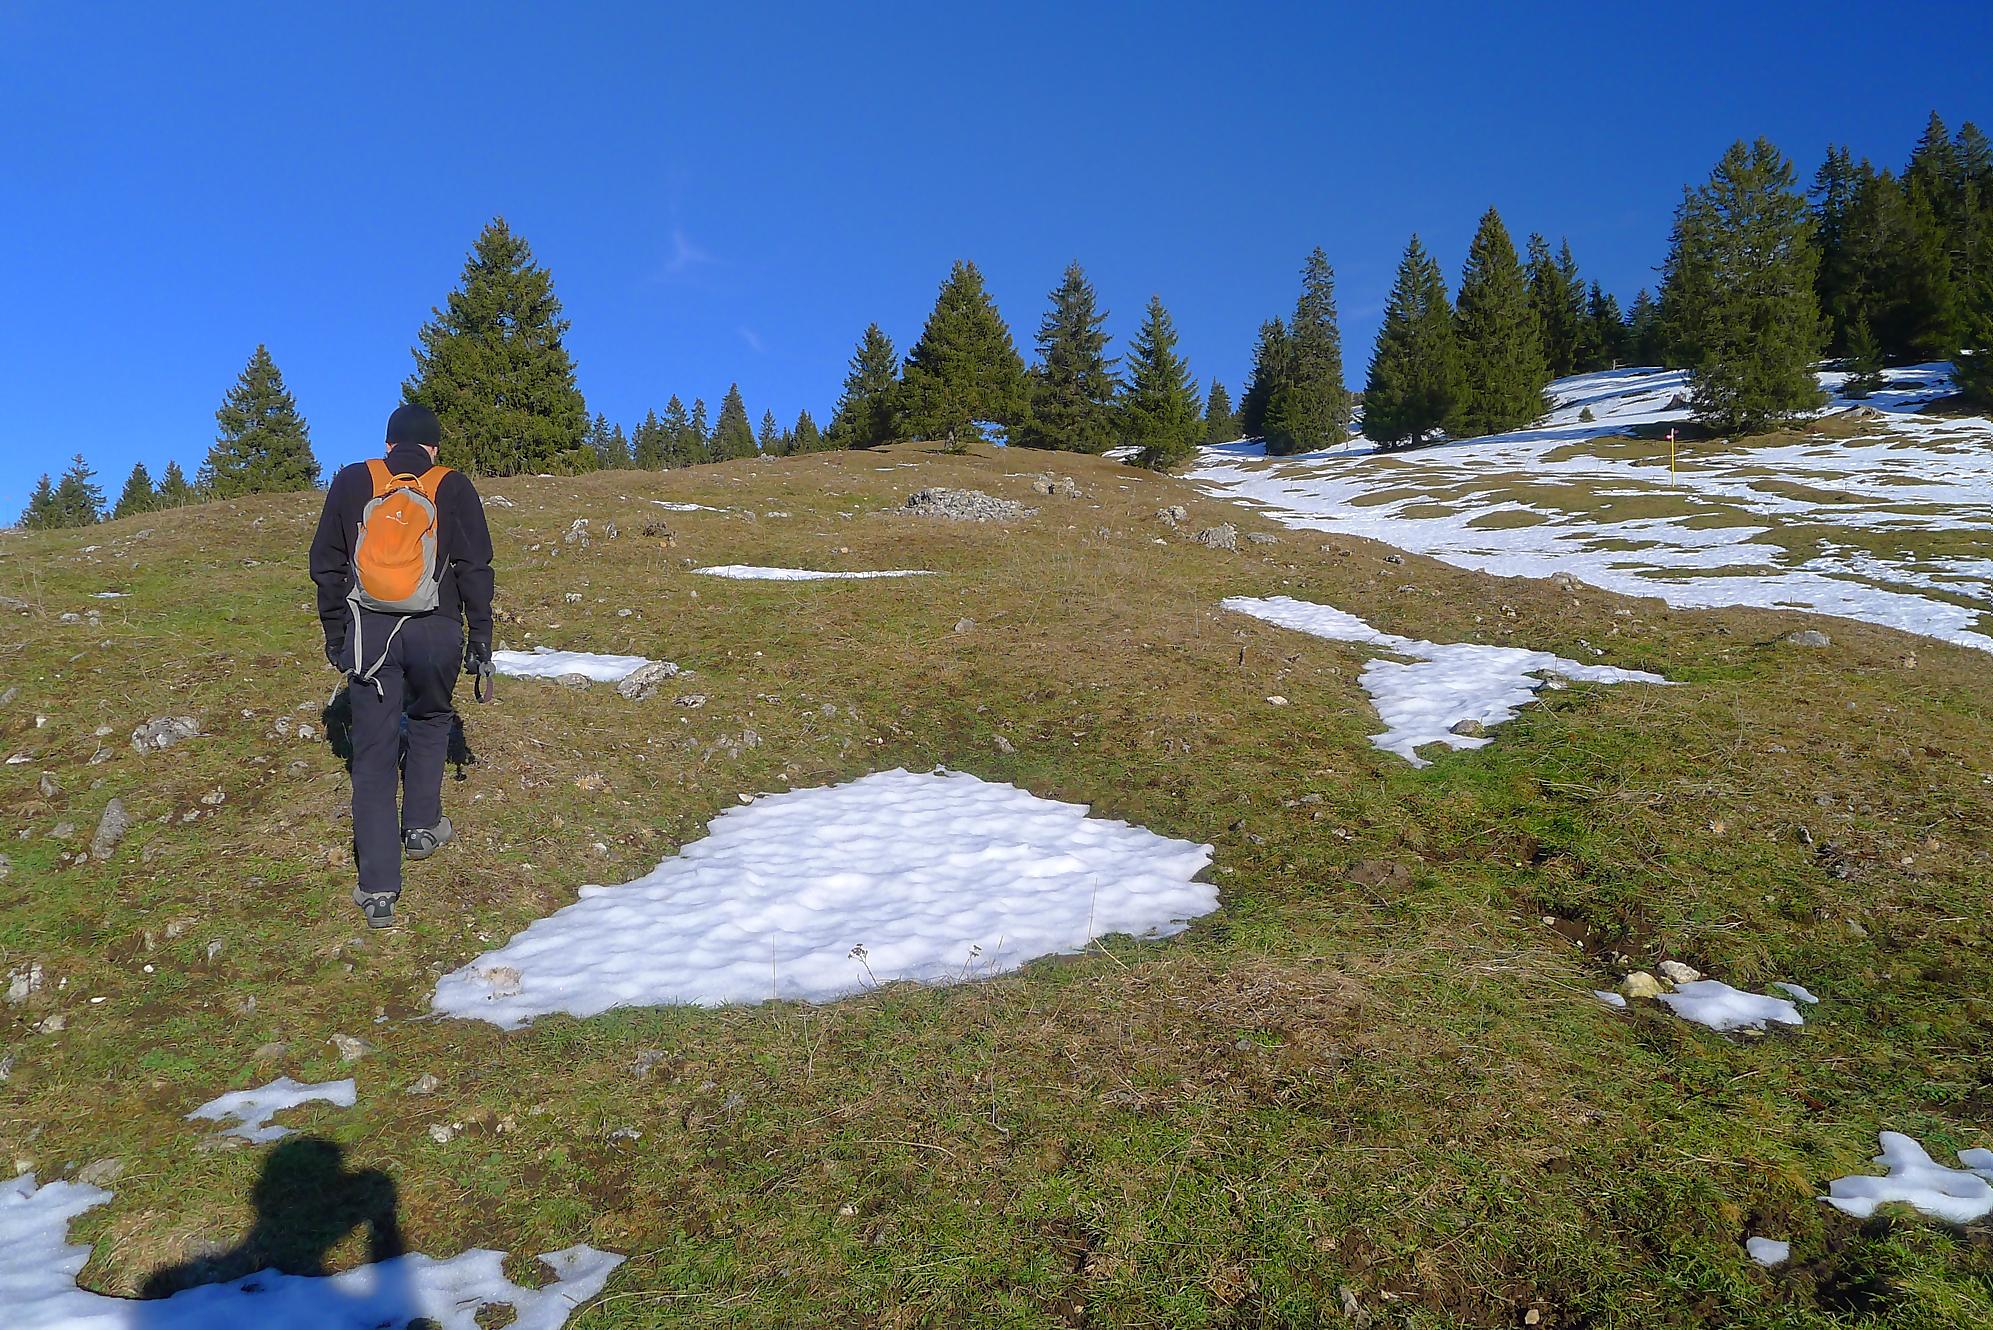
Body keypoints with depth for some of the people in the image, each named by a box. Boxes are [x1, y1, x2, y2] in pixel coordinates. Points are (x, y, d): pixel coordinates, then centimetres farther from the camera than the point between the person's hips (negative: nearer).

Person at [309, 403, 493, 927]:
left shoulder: (351, 482, 10)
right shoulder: (453, 487, 4)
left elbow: (326, 564, 11)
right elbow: (475, 568, 0)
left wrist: (334, 632, 18)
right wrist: (480, 636, 5)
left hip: (367, 630, 1)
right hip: (436, 631, -1)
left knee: (374, 751, 3)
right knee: (430, 721, 26)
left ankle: (378, 887, 1)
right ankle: (422, 826, 28)